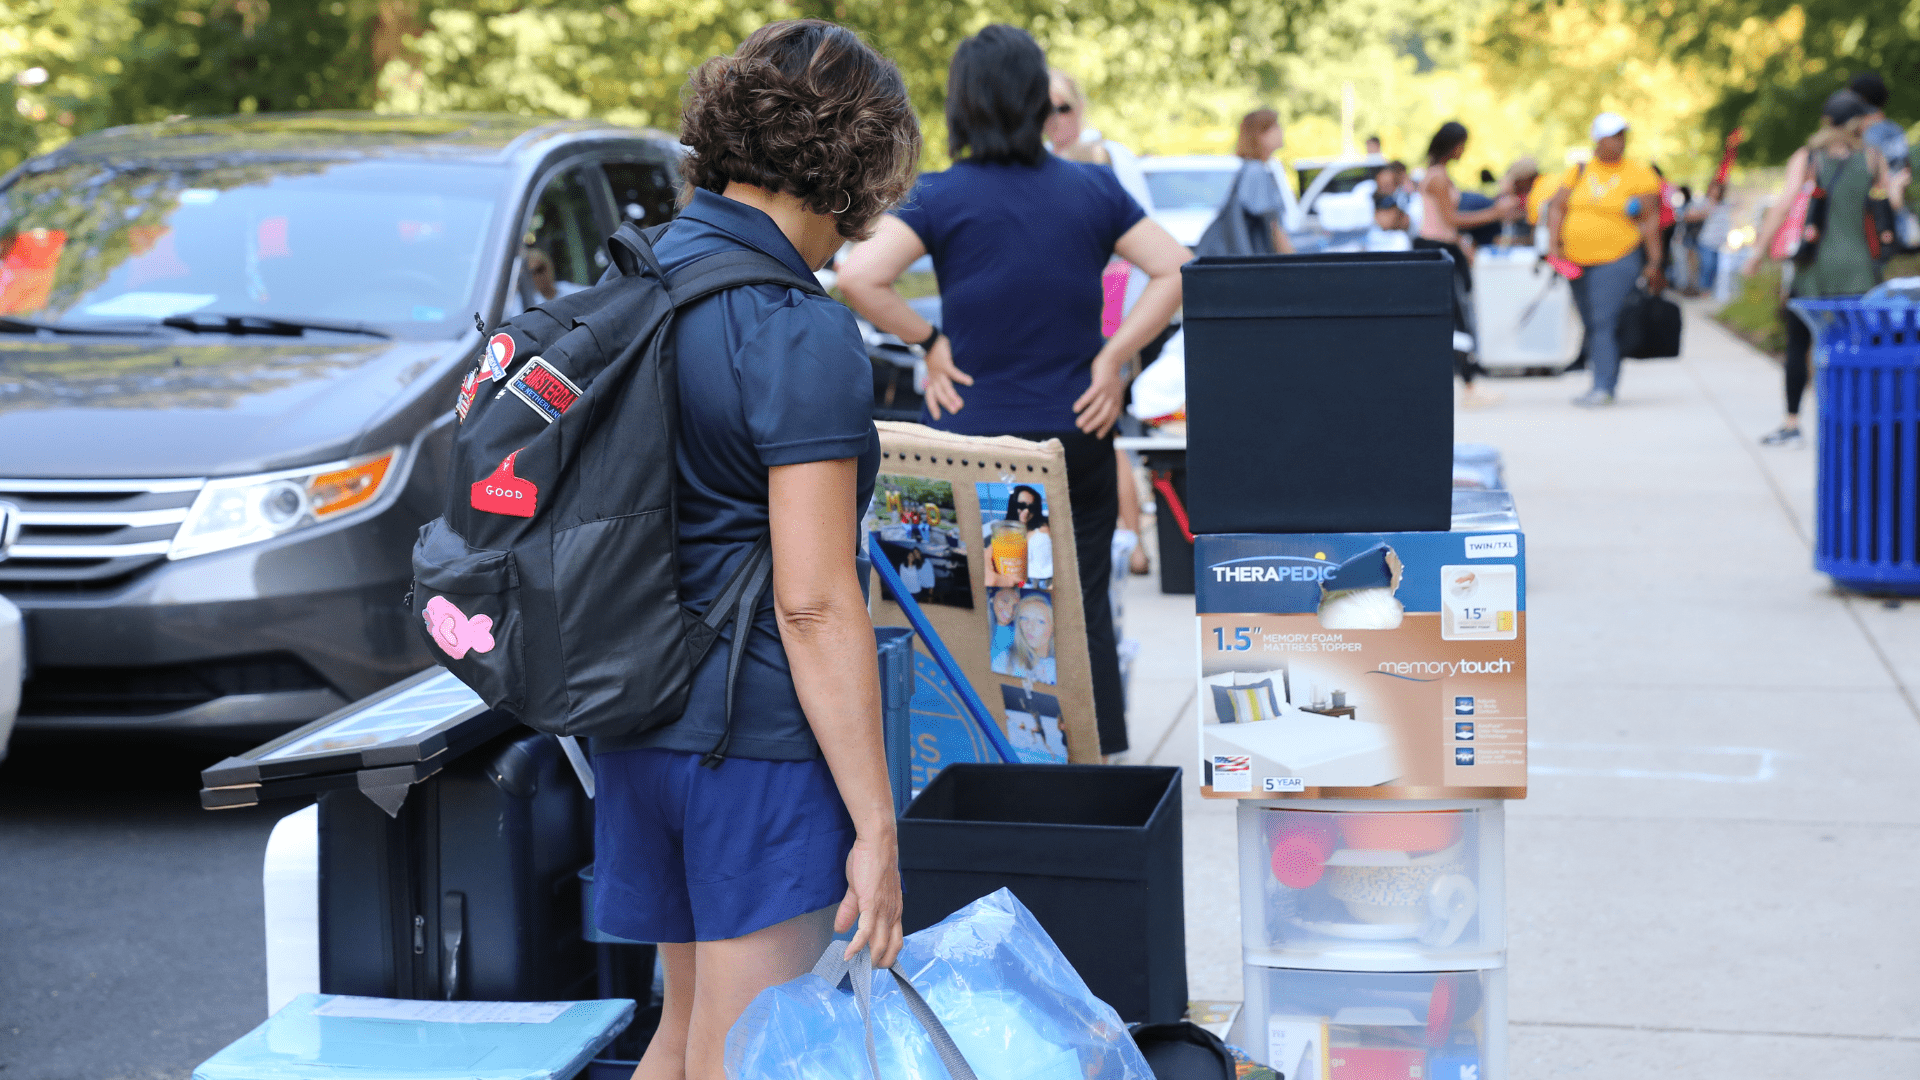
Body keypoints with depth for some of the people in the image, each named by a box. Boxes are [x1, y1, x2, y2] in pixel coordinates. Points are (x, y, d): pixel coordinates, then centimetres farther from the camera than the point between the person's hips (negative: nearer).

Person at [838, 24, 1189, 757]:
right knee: (1084, 609, 10)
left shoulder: (944, 196, -7)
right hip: (1076, 433, 2)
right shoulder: (1093, 189, 2)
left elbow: (858, 276, -18)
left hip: (973, 434, -2)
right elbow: (1175, 270, 0)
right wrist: (1113, 356, -1)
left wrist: (928, 342, -7)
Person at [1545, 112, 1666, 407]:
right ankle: (1607, 383, 16)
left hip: (1618, 259, -5)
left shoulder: (1638, 175, -3)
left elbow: (1651, 220, -5)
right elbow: (1557, 208, 8)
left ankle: (1603, 387, -18)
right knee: (1591, 325, 8)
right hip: (1578, 261, 5)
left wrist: (1653, 263, -9)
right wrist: (1554, 244, -6)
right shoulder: (1579, 172, 9)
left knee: (1604, 322, -16)